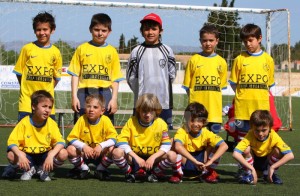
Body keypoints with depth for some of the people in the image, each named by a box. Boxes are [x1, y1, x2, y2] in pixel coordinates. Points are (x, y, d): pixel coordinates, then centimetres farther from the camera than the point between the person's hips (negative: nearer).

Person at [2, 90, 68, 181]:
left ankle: (43, 170, 3)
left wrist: (51, 155, -34)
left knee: (63, 154, -27)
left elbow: (60, 142, -15)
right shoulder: (24, 123, -14)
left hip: (45, 155, 1)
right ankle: (29, 169, 3)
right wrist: (20, 155, -37)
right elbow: (12, 142, -18)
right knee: (11, 155, -31)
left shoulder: (52, 123, -9)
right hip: (28, 155, -1)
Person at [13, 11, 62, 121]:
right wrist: (27, 88, 2)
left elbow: (57, 77, 11)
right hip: (27, 99, -1)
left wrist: (47, 90, 3)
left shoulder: (55, 52, 3)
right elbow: (19, 72, 6)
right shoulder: (27, 49, 0)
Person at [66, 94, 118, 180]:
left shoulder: (105, 120, -13)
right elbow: (71, 138, -14)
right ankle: (83, 169, 2)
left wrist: (101, 146, -34)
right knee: (70, 149, -27)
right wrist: (83, 146, -32)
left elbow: (113, 139, -17)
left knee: (111, 149, -29)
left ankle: (101, 169, 0)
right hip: (84, 153, 0)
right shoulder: (82, 120, -12)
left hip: (100, 154, 0)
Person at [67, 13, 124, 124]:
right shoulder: (82, 49, 7)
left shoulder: (112, 51, 9)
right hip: (84, 94, -1)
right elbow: (75, 74, 5)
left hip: (104, 94, 1)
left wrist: (114, 99, -2)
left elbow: (115, 78, 7)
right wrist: (74, 97, -2)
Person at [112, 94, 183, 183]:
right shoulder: (131, 122, -7)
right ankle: (130, 173, 0)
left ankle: (155, 173, 0)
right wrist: (136, 158, -25)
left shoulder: (161, 124, -5)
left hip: (153, 158, 0)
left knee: (172, 155, -27)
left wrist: (153, 157, -23)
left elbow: (166, 145, -8)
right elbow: (121, 142, -14)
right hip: (135, 157, 0)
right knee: (117, 152, -30)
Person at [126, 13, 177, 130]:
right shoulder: (137, 51, 3)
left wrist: (162, 89, 5)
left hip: (164, 102, 1)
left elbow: (172, 74, 8)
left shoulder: (167, 51, 5)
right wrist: (140, 91, 5)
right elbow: (131, 77, 5)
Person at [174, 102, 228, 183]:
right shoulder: (182, 131, -21)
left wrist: (210, 161, -34)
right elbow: (178, 146, -43)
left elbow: (224, 146, -23)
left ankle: (207, 172, 0)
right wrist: (195, 161, -48)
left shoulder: (206, 133, -11)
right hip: (185, 164, -3)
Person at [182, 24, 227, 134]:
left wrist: (212, 97, 4)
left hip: (214, 109, 2)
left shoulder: (221, 62, 7)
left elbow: (222, 85, 12)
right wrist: (194, 98, -2)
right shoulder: (194, 60, 3)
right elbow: (187, 85, 6)